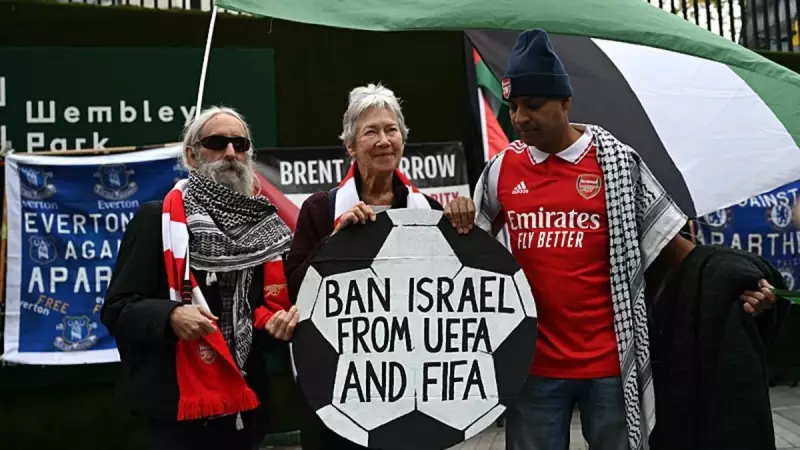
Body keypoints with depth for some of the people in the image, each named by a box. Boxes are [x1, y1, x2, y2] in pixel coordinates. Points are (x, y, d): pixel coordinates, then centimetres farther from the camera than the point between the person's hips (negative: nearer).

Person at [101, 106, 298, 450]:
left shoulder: (264, 224, 8)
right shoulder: (156, 218, -4)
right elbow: (117, 308, -7)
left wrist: (281, 323, -2)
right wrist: (170, 317, -24)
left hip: (246, 403, 5)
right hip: (178, 404, -5)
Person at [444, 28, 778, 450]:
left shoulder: (618, 162, -3)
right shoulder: (500, 170, 4)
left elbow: (669, 241, 2)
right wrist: (460, 222, -7)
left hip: (609, 360, -1)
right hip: (533, 361, 2)